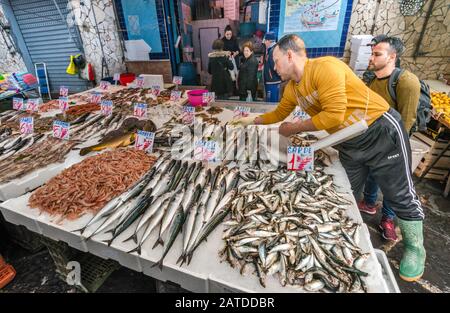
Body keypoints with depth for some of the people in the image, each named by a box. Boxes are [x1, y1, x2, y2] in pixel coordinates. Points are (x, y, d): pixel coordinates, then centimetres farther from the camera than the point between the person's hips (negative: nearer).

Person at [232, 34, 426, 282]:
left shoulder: (324, 67, -24)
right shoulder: (292, 88, 2)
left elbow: (333, 115, -30)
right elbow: (279, 114, 18)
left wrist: (294, 128, -19)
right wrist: (251, 120, 14)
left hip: (382, 132, -7)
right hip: (349, 144, 7)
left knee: (401, 196, 6)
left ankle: (415, 248, 29)